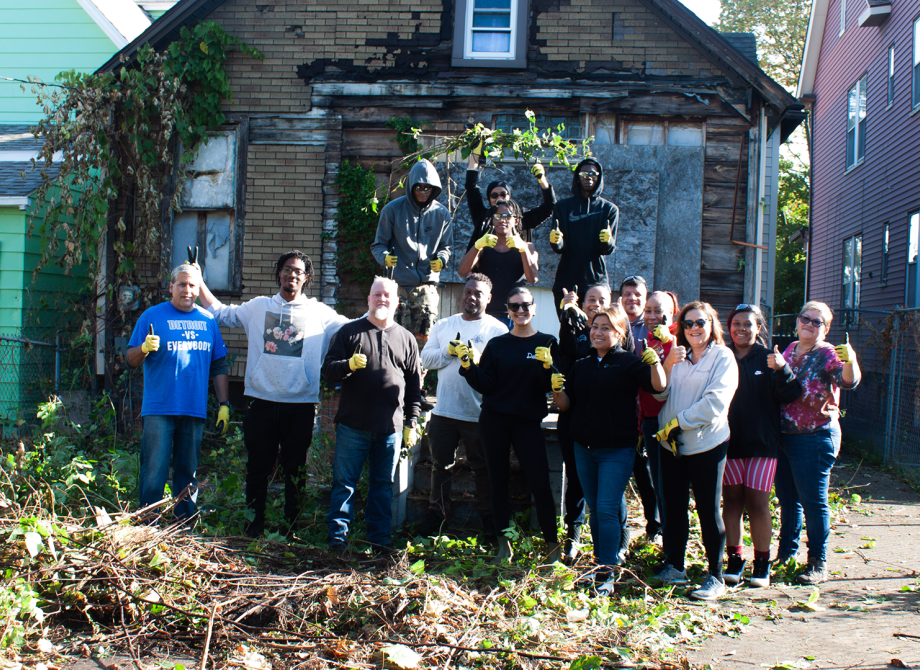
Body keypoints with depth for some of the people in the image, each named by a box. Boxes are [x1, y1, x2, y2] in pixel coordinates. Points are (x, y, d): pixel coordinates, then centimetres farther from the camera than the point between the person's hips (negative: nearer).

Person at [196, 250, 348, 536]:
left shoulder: (319, 313, 8)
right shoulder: (258, 307, 12)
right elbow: (221, 313, 21)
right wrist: (198, 282, 16)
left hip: (301, 405, -1)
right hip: (262, 402, 1)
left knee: (295, 470, 5)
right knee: (257, 467, 6)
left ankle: (291, 527, 16)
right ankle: (254, 527, 16)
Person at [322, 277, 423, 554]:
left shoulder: (406, 339, 13)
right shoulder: (350, 331, 6)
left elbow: (414, 384, 16)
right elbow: (328, 370, 2)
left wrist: (411, 422, 10)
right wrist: (349, 365, -19)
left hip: (391, 427, 2)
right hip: (353, 424, -2)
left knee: (383, 485, 8)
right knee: (344, 483, 1)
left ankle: (379, 538, 15)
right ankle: (337, 535, 9)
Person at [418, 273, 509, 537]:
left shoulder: (499, 330, 0)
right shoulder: (443, 325, 12)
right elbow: (426, 358, 5)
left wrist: (477, 359, -22)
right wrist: (448, 352, -11)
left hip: (480, 413, -3)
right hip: (444, 410, 3)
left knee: (483, 467, 7)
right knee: (441, 465, 12)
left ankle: (488, 516, 19)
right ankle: (437, 512, 26)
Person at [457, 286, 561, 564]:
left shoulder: (547, 343, 3)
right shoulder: (497, 344, 6)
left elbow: (548, 387, -3)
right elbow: (485, 385, 2)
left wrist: (547, 367, -21)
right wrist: (468, 365, -11)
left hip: (528, 421, -2)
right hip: (494, 421, 2)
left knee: (539, 482, -7)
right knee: (498, 482, 7)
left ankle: (553, 544, 4)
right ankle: (504, 544, 16)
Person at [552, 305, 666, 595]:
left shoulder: (628, 362, -5)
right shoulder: (581, 365, 12)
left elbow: (659, 386, -18)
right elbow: (566, 404, 12)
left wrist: (654, 362, -36)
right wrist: (557, 390, -8)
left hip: (617, 449, -6)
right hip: (584, 448, 6)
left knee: (607, 508, -10)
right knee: (594, 509, 14)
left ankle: (607, 574, -7)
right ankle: (600, 561, 26)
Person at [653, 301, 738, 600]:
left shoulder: (723, 357, -4)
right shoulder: (677, 355, 13)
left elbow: (715, 402, -14)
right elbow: (660, 394, 5)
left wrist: (677, 423, -15)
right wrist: (668, 365, -12)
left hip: (706, 444, -5)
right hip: (671, 444, 5)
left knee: (708, 510, -2)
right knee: (674, 507, 12)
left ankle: (715, 576, 6)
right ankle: (675, 567, 24)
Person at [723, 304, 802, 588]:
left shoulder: (767, 358, 0)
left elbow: (790, 395, -8)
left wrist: (782, 370, -25)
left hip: (761, 443, -2)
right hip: (728, 442, 2)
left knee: (757, 503, -2)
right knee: (732, 501, 6)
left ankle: (762, 563, 9)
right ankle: (734, 560, 16)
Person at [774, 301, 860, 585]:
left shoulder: (827, 354, -10)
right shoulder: (790, 350, 10)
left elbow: (849, 381, -30)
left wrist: (850, 361, -49)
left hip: (815, 437, -7)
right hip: (783, 435, 7)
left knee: (813, 502, -3)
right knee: (787, 499, 17)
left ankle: (818, 564, 5)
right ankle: (786, 554, 30)